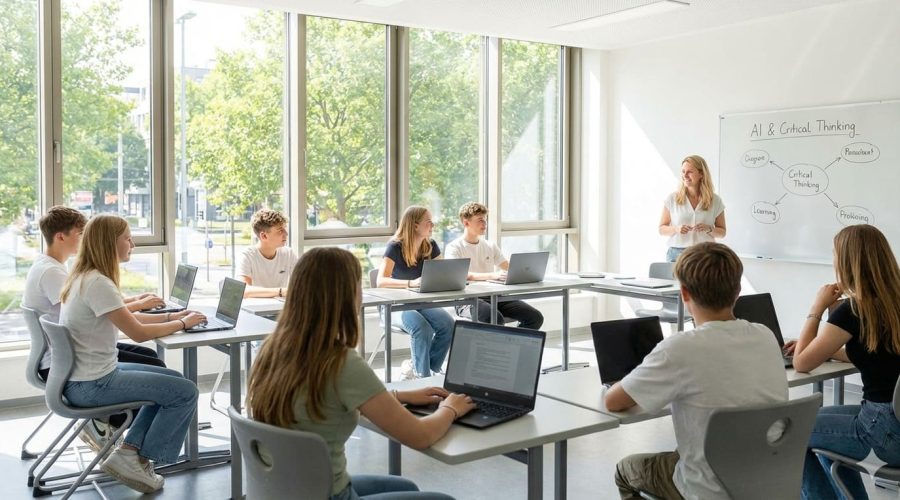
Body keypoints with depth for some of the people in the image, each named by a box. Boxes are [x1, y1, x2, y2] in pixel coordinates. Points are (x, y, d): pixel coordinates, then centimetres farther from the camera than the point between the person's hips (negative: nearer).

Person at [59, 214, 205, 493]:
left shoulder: (83, 277, 8)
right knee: (186, 392, -7)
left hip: (84, 377, 10)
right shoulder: (98, 283, -23)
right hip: (91, 385, -10)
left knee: (173, 381, 18)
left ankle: (130, 450, 14)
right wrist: (182, 323, -7)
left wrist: (172, 316, 8)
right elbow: (138, 333, -21)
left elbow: (127, 319, 16)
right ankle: (136, 460, 5)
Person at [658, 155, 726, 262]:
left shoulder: (715, 201, 5)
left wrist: (709, 229, -8)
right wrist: (676, 229, -12)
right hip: (676, 253, 0)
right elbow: (662, 229, 7)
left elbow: (722, 232, 12)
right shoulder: (672, 199, 3)